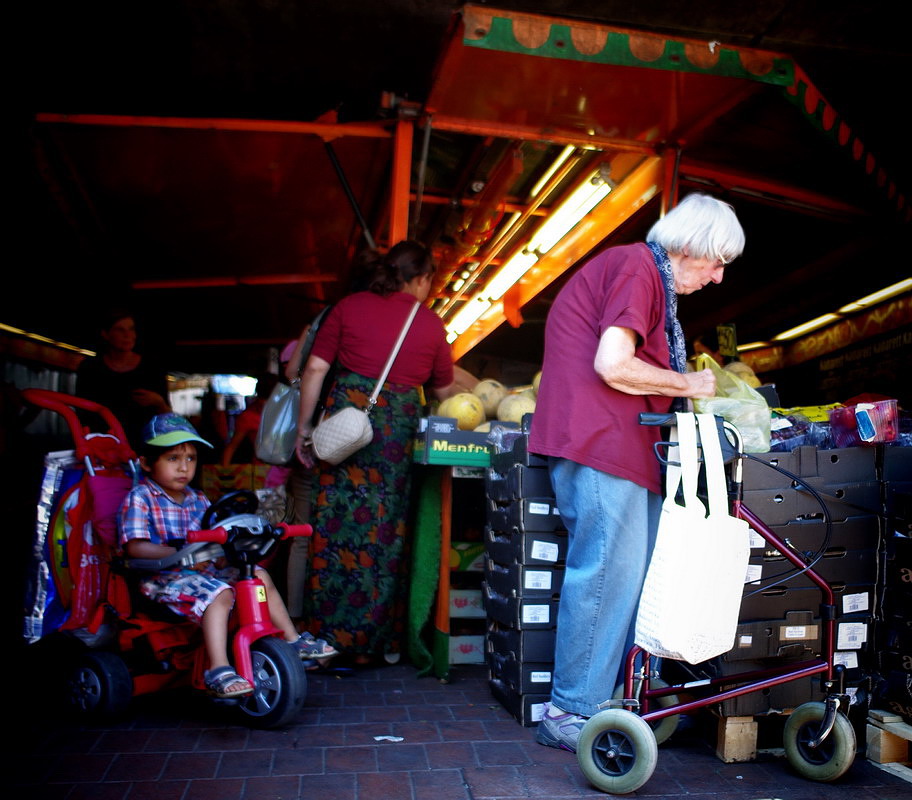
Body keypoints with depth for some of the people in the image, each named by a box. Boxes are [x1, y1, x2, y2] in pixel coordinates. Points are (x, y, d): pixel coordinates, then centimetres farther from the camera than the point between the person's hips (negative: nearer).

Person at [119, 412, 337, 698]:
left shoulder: (197, 500, 13)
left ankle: (292, 639, 10)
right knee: (219, 594, -32)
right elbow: (134, 547, -19)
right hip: (162, 577, -8)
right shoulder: (140, 498, -8)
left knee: (259, 575, 1)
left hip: (203, 569, 8)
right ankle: (218, 670, -36)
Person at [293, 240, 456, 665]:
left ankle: (333, 637, 9)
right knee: (386, 531, 8)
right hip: (400, 424, 1)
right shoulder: (430, 323, 9)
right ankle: (380, 641, 17)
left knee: (338, 523, 3)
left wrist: (304, 426, 7)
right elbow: (443, 390, 18)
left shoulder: (349, 306, 8)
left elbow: (315, 367, 2)